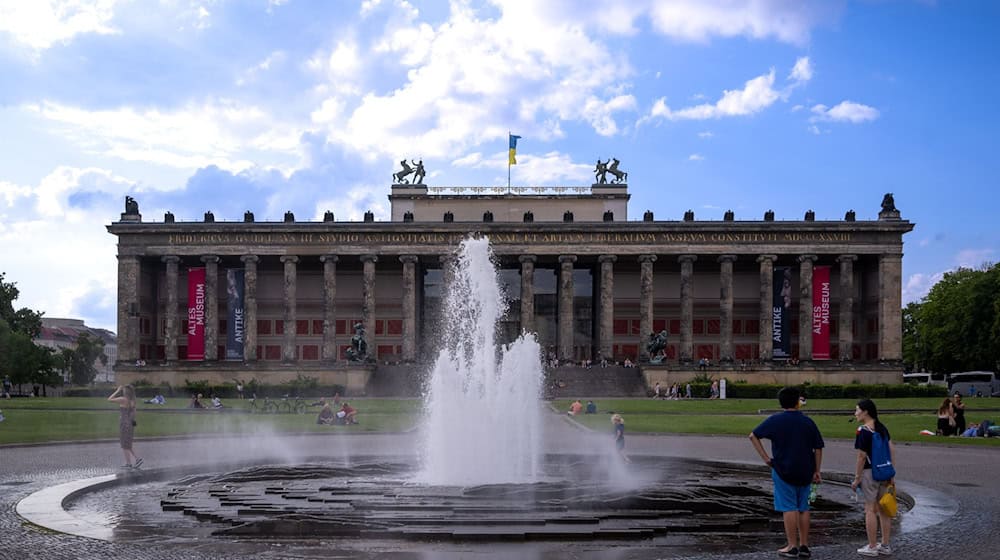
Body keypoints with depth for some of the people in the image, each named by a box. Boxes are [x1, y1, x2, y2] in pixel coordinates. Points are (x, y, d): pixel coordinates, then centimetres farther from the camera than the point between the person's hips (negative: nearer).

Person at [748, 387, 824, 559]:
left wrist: (765, 457, -3)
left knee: (789, 508, 0)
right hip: (805, 472, 3)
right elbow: (818, 448, 3)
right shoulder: (808, 422, 2)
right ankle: (804, 546, 15)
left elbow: (753, 436, -5)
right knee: (803, 508, 12)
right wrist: (816, 471, 8)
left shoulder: (775, 420, -5)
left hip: (783, 471, -3)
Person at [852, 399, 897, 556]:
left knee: (870, 509, 0)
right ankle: (885, 545, 20)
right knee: (883, 509, 13)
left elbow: (861, 456, -17)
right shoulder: (882, 427, 7)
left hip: (869, 472, -7)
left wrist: (857, 478, -11)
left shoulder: (863, 431, -15)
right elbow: (892, 449, 7)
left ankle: (872, 547, 5)